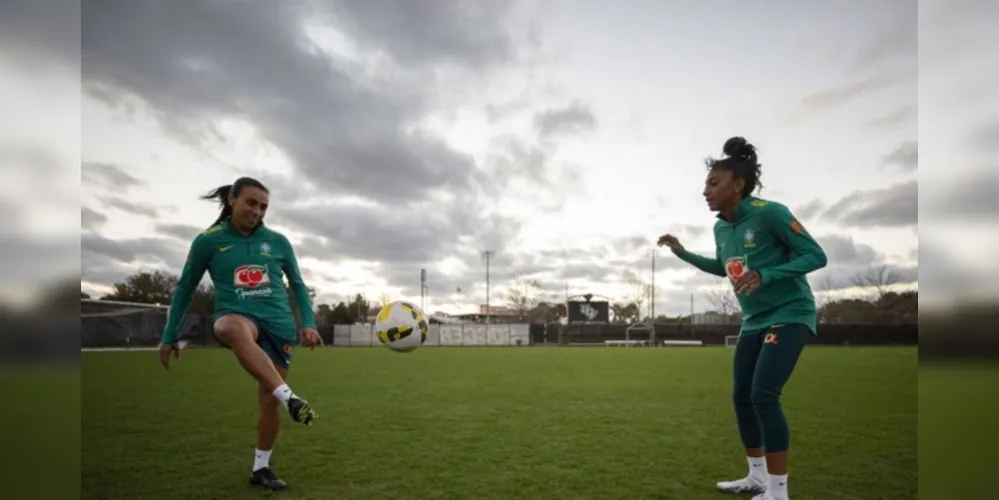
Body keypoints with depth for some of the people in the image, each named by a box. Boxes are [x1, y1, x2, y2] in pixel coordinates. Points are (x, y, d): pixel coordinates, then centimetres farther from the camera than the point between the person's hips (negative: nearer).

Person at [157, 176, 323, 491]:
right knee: (235, 329, -41)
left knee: (269, 399, 4)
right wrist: (170, 336, 10)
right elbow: (185, 288, 10)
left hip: (278, 323, 3)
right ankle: (290, 398, -47)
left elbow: (297, 285, 14)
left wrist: (309, 323, 3)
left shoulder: (278, 241, 6)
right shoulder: (208, 241, 2)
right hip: (237, 317, -2)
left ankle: (261, 468, 25)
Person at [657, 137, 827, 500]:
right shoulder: (721, 227, 3)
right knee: (741, 396, 9)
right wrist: (682, 253, 10)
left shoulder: (769, 212, -19)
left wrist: (765, 275, -31)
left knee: (763, 395, -17)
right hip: (754, 320, 8)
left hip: (789, 314, -8)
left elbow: (816, 255, -18)